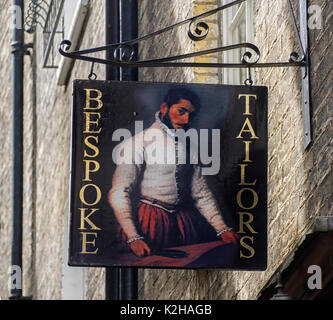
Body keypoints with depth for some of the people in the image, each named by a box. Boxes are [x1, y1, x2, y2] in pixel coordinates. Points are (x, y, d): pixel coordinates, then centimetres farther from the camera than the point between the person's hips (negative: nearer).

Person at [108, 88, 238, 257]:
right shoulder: (138, 143, -8)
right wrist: (133, 238, -27)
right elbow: (119, 194, -16)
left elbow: (201, 193, 16)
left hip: (183, 221, 6)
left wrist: (222, 229, 4)